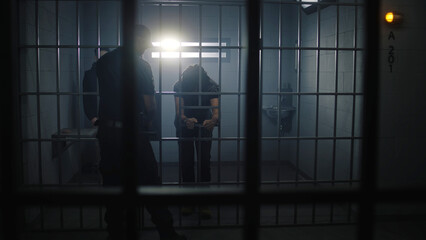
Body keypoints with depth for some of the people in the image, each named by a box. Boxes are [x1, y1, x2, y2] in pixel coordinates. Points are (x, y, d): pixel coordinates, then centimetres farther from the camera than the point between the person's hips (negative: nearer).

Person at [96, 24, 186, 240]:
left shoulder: (103, 61, 8)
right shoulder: (141, 65, -9)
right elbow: (149, 105, -9)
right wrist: (148, 120, 9)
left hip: (106, 131, 5)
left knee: (112, 184, 12)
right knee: (149, 184, 3)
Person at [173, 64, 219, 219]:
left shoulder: (211, 86, -25)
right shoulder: (179, 86, -25)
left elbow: (215, 108, -36)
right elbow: (178, 109, -35)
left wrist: (213, 120, -60)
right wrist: (185, 119, -58)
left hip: (204, 126, 0)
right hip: (184, 125, 0)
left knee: (204, 163, -7)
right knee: (186, 163, 0)